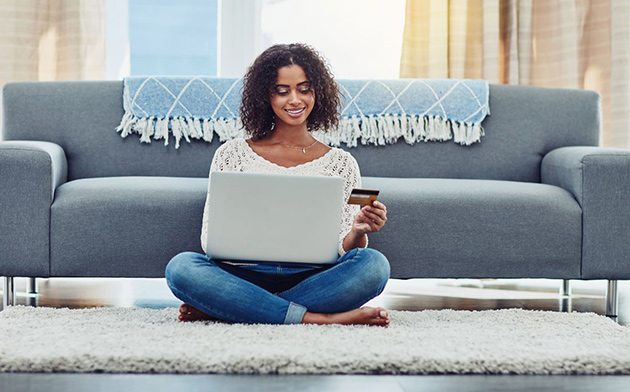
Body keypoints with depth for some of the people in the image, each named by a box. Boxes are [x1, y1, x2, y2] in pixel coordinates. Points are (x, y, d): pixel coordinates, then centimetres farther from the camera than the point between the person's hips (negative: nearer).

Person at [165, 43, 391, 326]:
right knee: (181, 267, -29)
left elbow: (344, 250, 9)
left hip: (312, 280, 1)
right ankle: (320, 318, -29)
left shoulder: (341, 163, 13)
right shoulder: (232, 154, 11)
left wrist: (359, 232, -14)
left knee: (374, 264, -29)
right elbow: (210, 239, 8)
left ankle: (223, 309, -27)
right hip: (246, 277, -1)